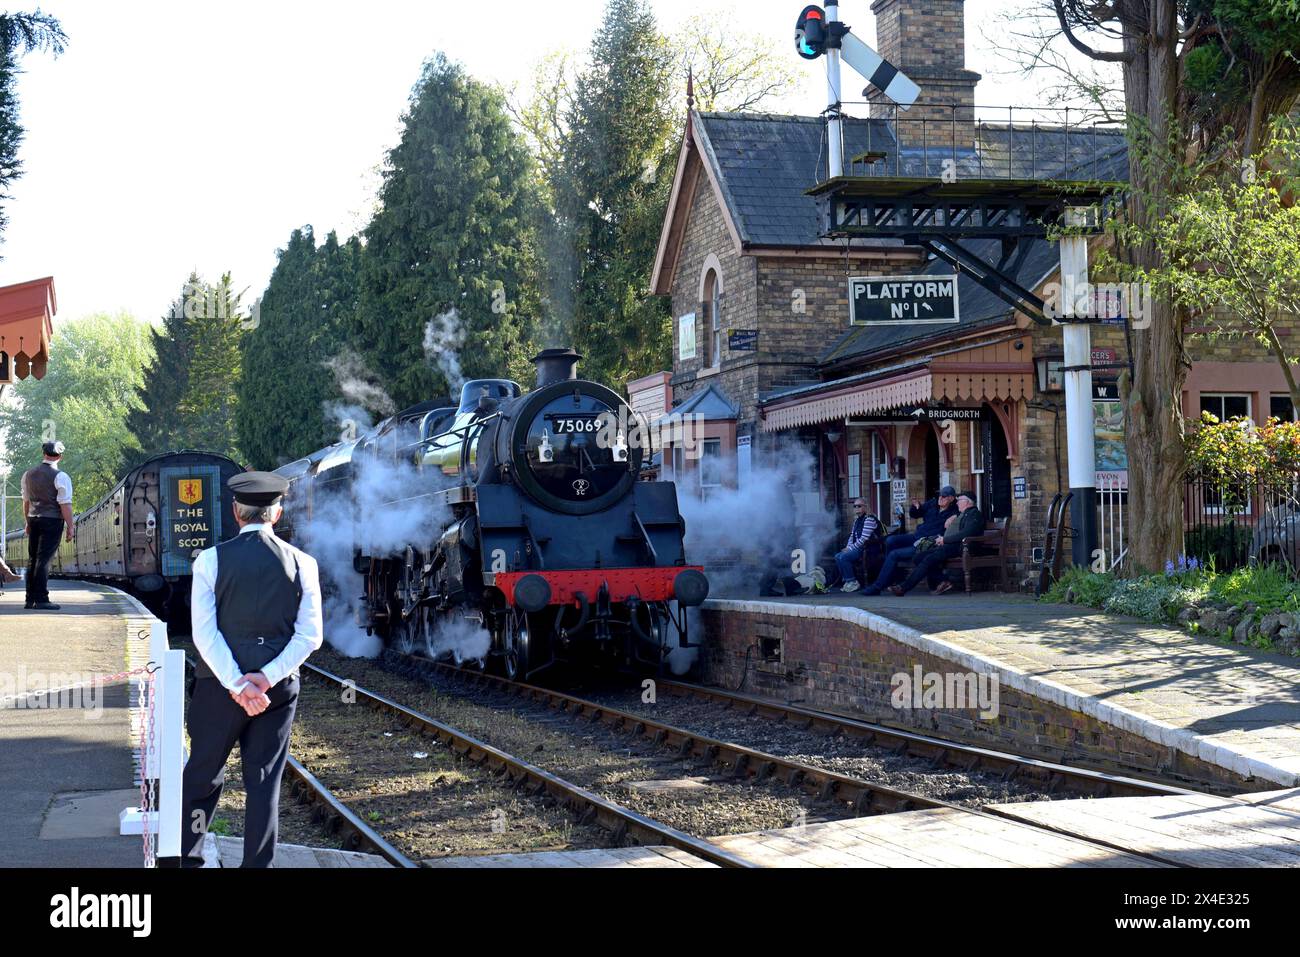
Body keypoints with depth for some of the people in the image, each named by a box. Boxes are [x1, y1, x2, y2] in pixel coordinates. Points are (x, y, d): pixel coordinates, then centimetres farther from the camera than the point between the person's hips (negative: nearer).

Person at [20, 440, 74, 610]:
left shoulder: (28, 474, 10)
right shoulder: (60, 477, -10)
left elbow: (26, 501, 18)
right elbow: (65, 504, -14)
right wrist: (70, 526, -10)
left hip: (34, 520, 6)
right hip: (52, 520, -6)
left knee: (32, 559, 11)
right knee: (44, 559, -7)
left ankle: (30, 599, 14)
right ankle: (41, 600, -7)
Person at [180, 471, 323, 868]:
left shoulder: (211, 559, -4)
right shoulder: (302, 563, 1)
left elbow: (204, 632, -10)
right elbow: (310, 636, -5)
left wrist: (236, 684, -13)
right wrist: (266, 678, -10)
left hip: (221, 684, -1)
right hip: (278, 687, 1)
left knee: (202, 775, 12)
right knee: (264, 782, 8)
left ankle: (186, 856, 16)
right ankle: (258, 863, 10)